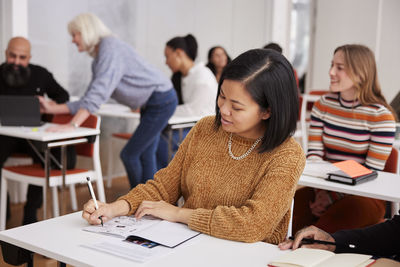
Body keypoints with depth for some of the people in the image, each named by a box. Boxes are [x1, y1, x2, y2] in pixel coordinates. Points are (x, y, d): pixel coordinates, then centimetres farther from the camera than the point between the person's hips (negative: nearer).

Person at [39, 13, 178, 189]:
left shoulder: (110, 47, -18)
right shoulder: (98, 61, 12)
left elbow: (100, 91, -30)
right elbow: (89, 100, 10)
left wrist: (73, 124, -36)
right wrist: (52, 108, 3)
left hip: (161, 100, -9)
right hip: (150, 104, 9)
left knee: (129, 154, -4)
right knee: (145, 155, 12)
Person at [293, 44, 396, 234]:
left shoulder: (381, 115, -7)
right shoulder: (323, 105, 8)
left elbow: (372, 172, -9)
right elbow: (314, 154, 3)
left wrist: (332, 197, -16)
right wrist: (320, 190, -14)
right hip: (325, 187, 3)